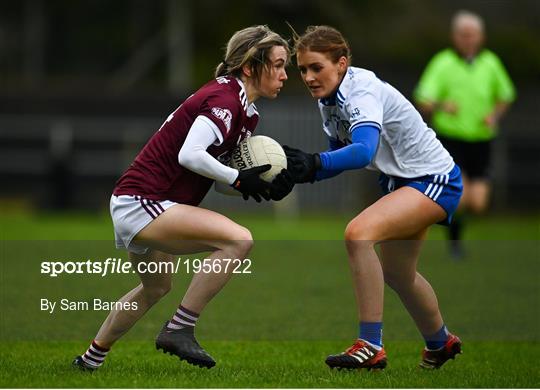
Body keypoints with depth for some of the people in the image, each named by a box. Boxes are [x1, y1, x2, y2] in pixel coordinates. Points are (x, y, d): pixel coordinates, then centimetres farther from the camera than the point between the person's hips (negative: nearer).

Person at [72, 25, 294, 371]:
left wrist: (268, 185, -4)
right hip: (140, 203, -11)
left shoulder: (248, 114, 12)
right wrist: (238, 178, -20)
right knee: (238, 239, -26)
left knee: (156, 289, 33)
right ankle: (179, 330, -17)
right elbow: (190, 155, -30)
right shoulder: (224, 99, -18)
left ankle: (91, 359, 51)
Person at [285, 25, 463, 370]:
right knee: (396, 272, 24)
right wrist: (300, 171, -13)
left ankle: (371, 347, -27)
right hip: (402, 181, 10)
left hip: (435, 180, -10)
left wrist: (315, 163, -57)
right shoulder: (329, 98, -2)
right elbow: (340, 154, 5)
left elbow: (364, 151, -44)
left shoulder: (362, 91, -28)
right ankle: (440, 342, 51)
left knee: (359, 232, -30)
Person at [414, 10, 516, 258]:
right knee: (460, 198, -19)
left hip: (480, 142, 3)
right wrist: (442, 107, -36)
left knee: (478, 205, -8)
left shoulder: (490, 63, 1)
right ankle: (454, 240, 11)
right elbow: (423, 104, -15)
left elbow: (505, 97, 15)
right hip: (450, 139, -3)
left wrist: (494, 116, -5)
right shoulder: (442, 63, -9)